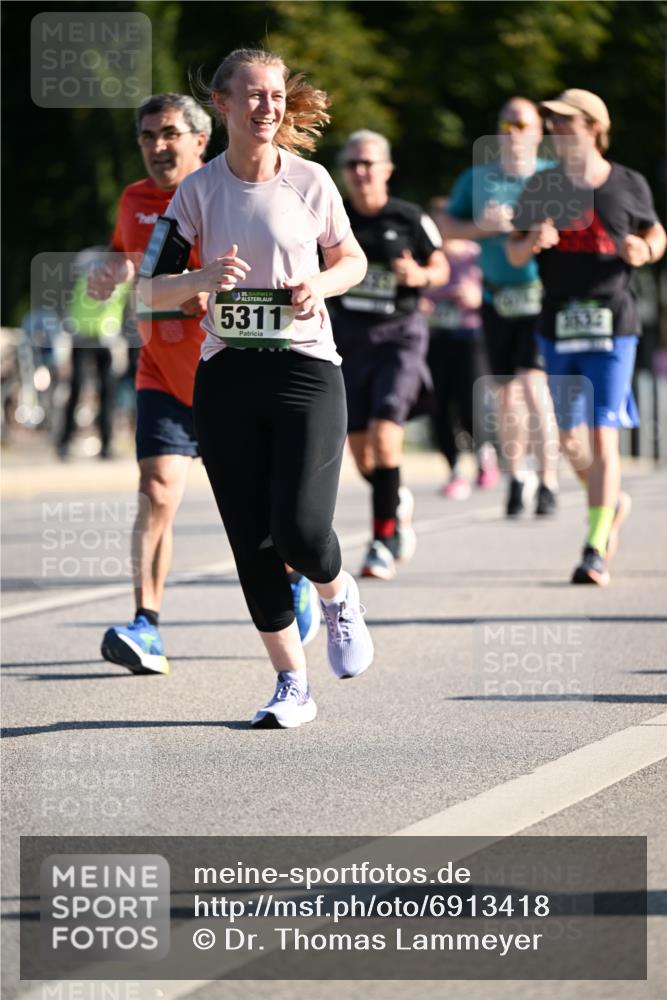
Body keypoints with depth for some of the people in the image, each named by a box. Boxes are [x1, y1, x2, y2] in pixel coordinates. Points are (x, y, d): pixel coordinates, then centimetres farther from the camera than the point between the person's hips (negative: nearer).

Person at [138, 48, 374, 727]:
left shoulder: (310, 180, 0)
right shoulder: (198, 191, 1)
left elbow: (352, 260, 14)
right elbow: (150, 289, 0)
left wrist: (321, 284, -8)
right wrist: (205, 278, -19)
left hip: (306, 370, -1)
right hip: (226, 377, 2)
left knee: (301, 527, -15)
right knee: (251, 539, -1)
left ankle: (339, 598, 21)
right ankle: (291, 686, 12)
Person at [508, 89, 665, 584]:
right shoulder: (543, 188, 7)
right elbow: (514, 251, 9)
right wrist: (532, 243, -14)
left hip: (612, 324, -3)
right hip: (558, 324, 4)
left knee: (602, 436, -11)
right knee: (569, 436, 10)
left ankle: (597, 551, -10)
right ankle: (613, 501, 39)